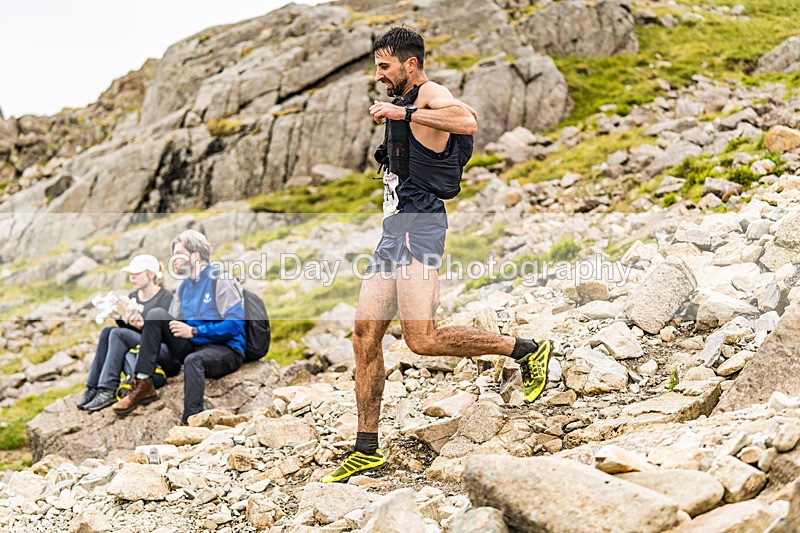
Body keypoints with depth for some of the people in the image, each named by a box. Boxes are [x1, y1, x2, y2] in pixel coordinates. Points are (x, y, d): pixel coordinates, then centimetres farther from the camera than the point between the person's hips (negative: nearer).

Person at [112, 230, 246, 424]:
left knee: (193, 360, -39)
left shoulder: (220, 281, -7)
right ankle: (143, 385, -15)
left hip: (225, 350, -7)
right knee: (156, 314, -8)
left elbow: (236, 325, -17)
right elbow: (172, 326, 18)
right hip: (193, 347, 7)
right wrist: (143, 324, -2)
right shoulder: (184, 287, 15)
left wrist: (194, 331, -18)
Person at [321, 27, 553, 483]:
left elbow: (468, 122, -29)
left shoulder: (431, 94, -7)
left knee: (422, 339, -18)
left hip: (418, 228, -10)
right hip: (396, 229, 10)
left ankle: (527, 350, -2)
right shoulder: (406, 102, 22)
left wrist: (405, 112, -24)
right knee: (365, 336, 5)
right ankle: (367, 450, 10)